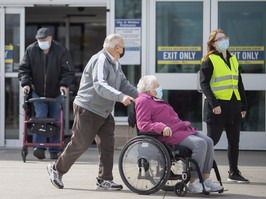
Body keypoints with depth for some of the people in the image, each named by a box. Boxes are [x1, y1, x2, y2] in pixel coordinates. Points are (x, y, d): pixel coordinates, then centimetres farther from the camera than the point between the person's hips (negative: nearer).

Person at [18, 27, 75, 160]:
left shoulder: (61, 51, -9)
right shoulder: (31, 50, -3)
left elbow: (68, 71, -7)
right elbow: (24, 68, 1)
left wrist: (64, 84, -22)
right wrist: (25, 83, -14)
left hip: (56, 93, -1)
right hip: (38, 92, 1)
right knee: (40, 118, -11)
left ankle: (54, 151, 10)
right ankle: (39, 147, -9)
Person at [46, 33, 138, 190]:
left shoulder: (115, 64, 12)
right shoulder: (100, 60, -20)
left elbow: (124, 84, 12)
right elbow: (100, 85, -33)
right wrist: (121, 97, -44)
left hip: (104, 113, 9)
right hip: (88, 109, -9)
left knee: (107, 145, 3)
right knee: (80, 144, -2)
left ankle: (104, 180, 8)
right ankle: (57, 169, 17)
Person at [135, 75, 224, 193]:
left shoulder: (156, 100, 28)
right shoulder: (143, 101, -5)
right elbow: (142, 124, -17)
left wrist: (183, 123, 22)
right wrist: (162, 127, -28)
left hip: (181, 129, 11)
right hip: (170, 134, -11)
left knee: (208, 141, -4)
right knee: (200, 143, -27)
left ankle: (206, 180, -5)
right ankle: (193, 183, -22)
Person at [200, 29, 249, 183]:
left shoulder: (233, 59, 17)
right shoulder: (209, 60, -4)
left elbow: (239, 84, 19)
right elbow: (204, 84, -12)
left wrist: (244, 106, 14)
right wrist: (214, 103, -21)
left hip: (234, 107, 7)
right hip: (217, 107, -7)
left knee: (234, 141, 8)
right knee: (212, 140, -4)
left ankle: (234, 172, 16)